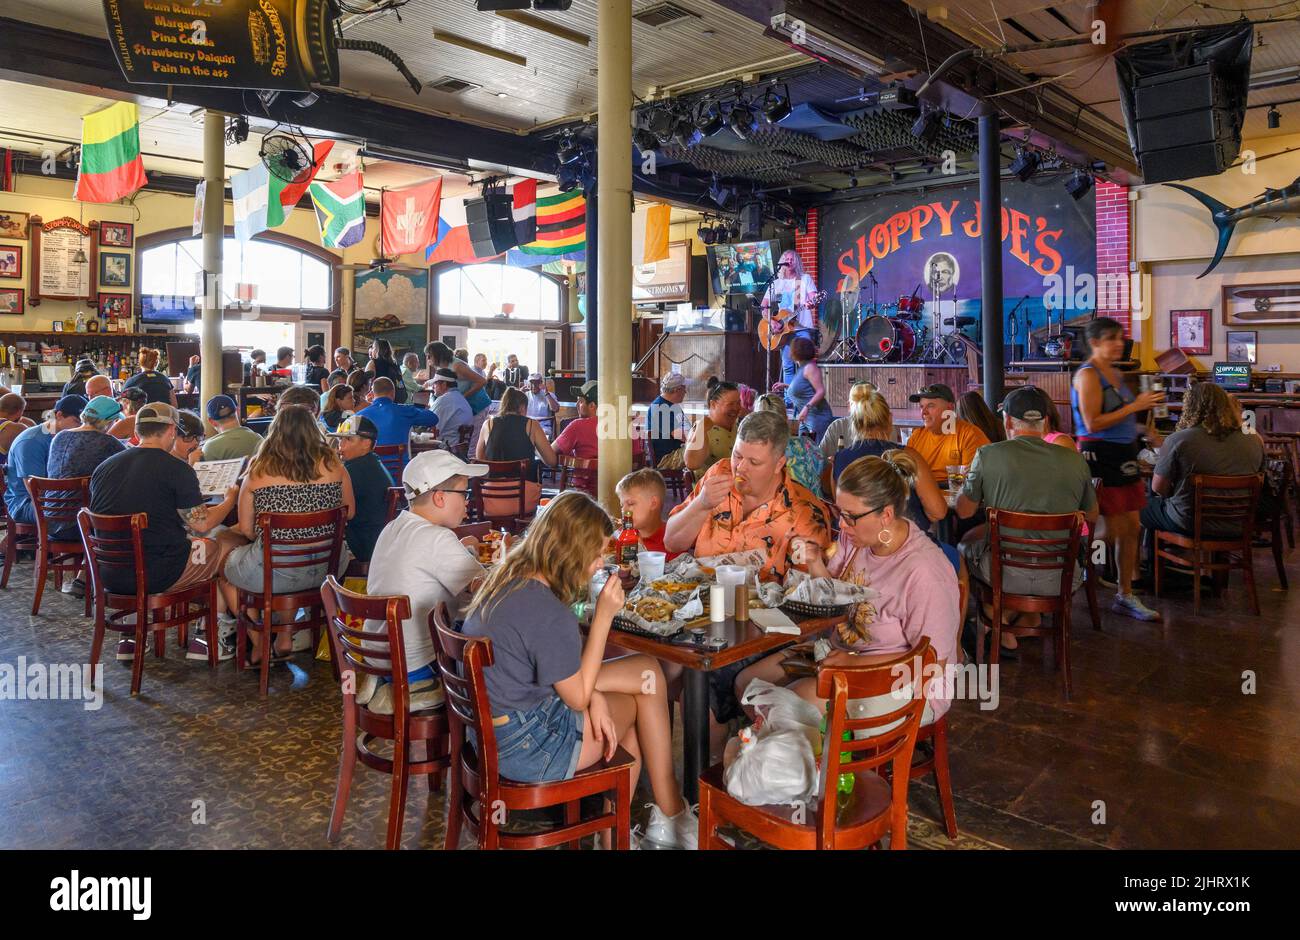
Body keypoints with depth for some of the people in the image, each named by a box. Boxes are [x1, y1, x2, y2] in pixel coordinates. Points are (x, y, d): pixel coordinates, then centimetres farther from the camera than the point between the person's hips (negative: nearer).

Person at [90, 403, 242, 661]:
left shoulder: (103, 467, 6)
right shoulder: (176, 468, -13)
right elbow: (201, 524, -11)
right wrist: (231, 499, 7)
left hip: (109, 574, 7)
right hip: (159, 574, -6)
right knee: (230, 541, 12)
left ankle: (131, 634, 27)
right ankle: (212, 635, 16)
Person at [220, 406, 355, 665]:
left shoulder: (259, 471, -7)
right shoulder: (333, 464, -3)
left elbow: (246, 529, -2)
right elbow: (349, 514, 9)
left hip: (273, 572, -4)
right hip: (323, 569, 4)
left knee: (225, 567, 30)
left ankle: (259, 644, 31)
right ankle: (284, 639, 34)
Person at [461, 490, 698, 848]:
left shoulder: (507, 579, 0)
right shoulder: (551, 616, -28)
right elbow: (579, 697, -12)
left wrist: (593, 694, -4)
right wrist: (604, 616, -15)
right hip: (525, 747, -8)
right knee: (640, 700, 5)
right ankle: (670, 815, 22)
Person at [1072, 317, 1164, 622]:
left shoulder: (1115, 374, 16)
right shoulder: (1088, 375, -12)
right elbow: (1092, 424, -20)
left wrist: (1144, 403, 14)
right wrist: (1134, 406, -18)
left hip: (1123, 456, 9)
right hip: (1100, 456, -9)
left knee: (1132, 528, 9)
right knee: (1113, 530, -6)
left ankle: (1125, 596, 18)